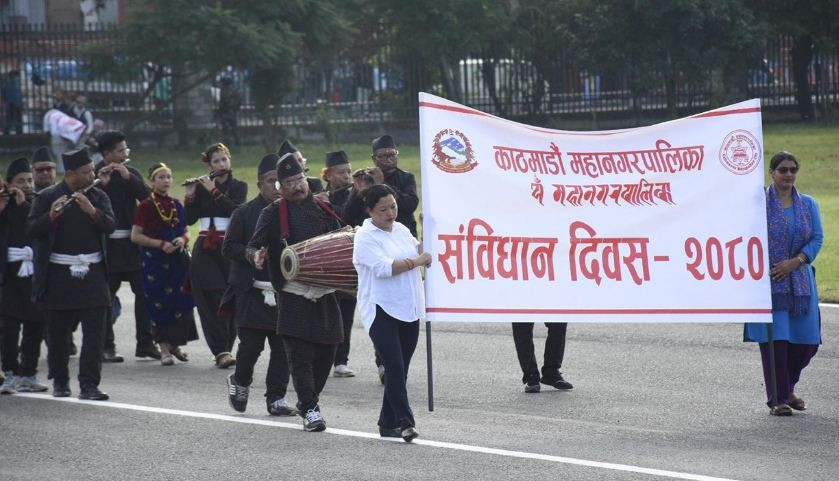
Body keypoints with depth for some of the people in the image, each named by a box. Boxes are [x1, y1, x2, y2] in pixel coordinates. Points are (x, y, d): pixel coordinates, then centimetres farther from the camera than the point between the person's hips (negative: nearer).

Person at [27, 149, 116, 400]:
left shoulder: (98, 197, 7)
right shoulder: (47, 197, -1)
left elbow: (110, 226, -6)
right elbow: (31, 230, -9)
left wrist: (91, 211, -22)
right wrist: (52, 215, -25)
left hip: (92, 272, 2)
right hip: (59, 273, -2)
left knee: (94, 330, -7)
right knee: (58, 331, 6)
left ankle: (89, 384, -7)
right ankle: (60, 381, 21)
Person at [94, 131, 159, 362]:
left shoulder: (131, 173, 10)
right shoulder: (95, 175, -1)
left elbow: (145, 196, -4)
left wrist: (128, 177, -15)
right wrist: (100, 184, -21)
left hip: (132, 241, 4)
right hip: (107, 244, -4)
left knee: (143, 291, 1)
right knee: (106, 294, -1)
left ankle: (145, 343, 7)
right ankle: (107, 346, 4)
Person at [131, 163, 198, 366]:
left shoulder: (176, 205, 10)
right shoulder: (146, 206, -5)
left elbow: (186, 232, 18)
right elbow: (135, 236, -8)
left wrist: (183, 239, -6)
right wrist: (161, 244, -16)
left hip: (178, 260, 5)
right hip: (155, 262, -5)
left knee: (180, 301, 2)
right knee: (160, 303, -5)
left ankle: (175, 344, 18)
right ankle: (164, 349, 3)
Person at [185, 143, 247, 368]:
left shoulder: (238, 186, 7)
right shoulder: (201, 186, 10)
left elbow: (236, 209, -13)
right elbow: (190, 219, 4)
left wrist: (214, 191, -15)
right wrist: (190, 197, -11)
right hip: (205, 249, 1)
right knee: (213, 299, -10)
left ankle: (225, 350, 7)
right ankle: (221, 351, -14)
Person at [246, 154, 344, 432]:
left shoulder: (322, 209, 12)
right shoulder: (273, 214, 0)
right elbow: (253, 246, -4)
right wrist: (256, 256, -27)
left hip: (324, 294, 4)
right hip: (293, 295, -4)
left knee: (326, 352, 8)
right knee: (299, 354, -10)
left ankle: (308, 400, 27)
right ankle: (310, 410, -6)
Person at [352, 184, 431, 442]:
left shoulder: (402, 230, 14)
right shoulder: (365, 237, -7)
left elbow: (423, 252, 27)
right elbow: (382, 267, -19)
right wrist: (417, 261, -11)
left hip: (409, 310, 7)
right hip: (381, 310, -7)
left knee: (400, 369, 9)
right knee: (394, 367, -15)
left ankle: (388, 423, 17)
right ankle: (405, 421, -18)